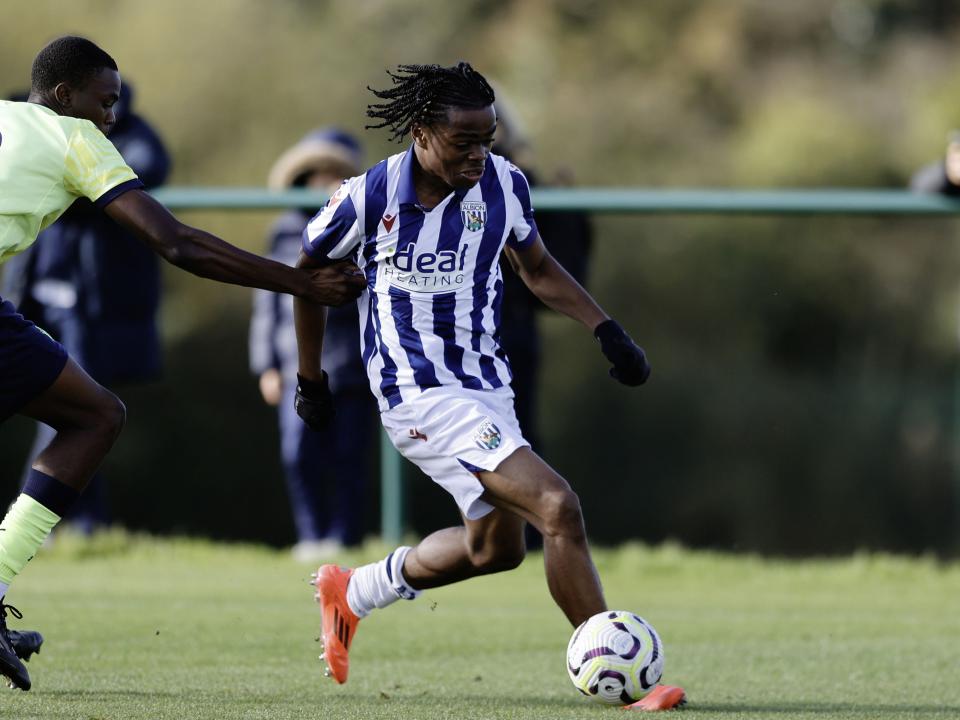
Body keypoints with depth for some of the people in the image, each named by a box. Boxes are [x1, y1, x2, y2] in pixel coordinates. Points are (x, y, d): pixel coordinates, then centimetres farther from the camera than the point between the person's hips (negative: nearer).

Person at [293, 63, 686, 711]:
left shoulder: (504, 184, -4)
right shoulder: (370, 196, -16)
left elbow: (537, 268, 14)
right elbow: (309, 274, 2)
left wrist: (607, 331, 2)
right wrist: (310, 381, 10)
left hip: (486, 384, 8)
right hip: (423, 395, -7)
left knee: (496, 547, 21)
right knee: (558, 508, -20)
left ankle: (351, 593, 42)